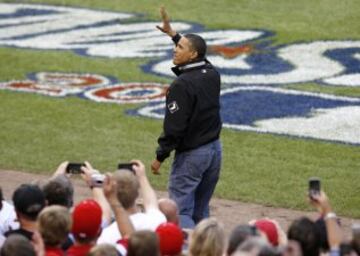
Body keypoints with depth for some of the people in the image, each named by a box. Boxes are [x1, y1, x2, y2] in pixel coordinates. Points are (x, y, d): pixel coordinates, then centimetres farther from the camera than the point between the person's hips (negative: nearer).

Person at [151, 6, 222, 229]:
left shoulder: (182, 85, -20)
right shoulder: (212, 74, 3)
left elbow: (174, 126, -20)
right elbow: (197, 60, 27)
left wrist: (160, 157, -9)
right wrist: (172, 33, 34)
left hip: (191, 155, -8)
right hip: (214, 150, 8)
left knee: (180, 212, -7)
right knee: (200, 211, 17)